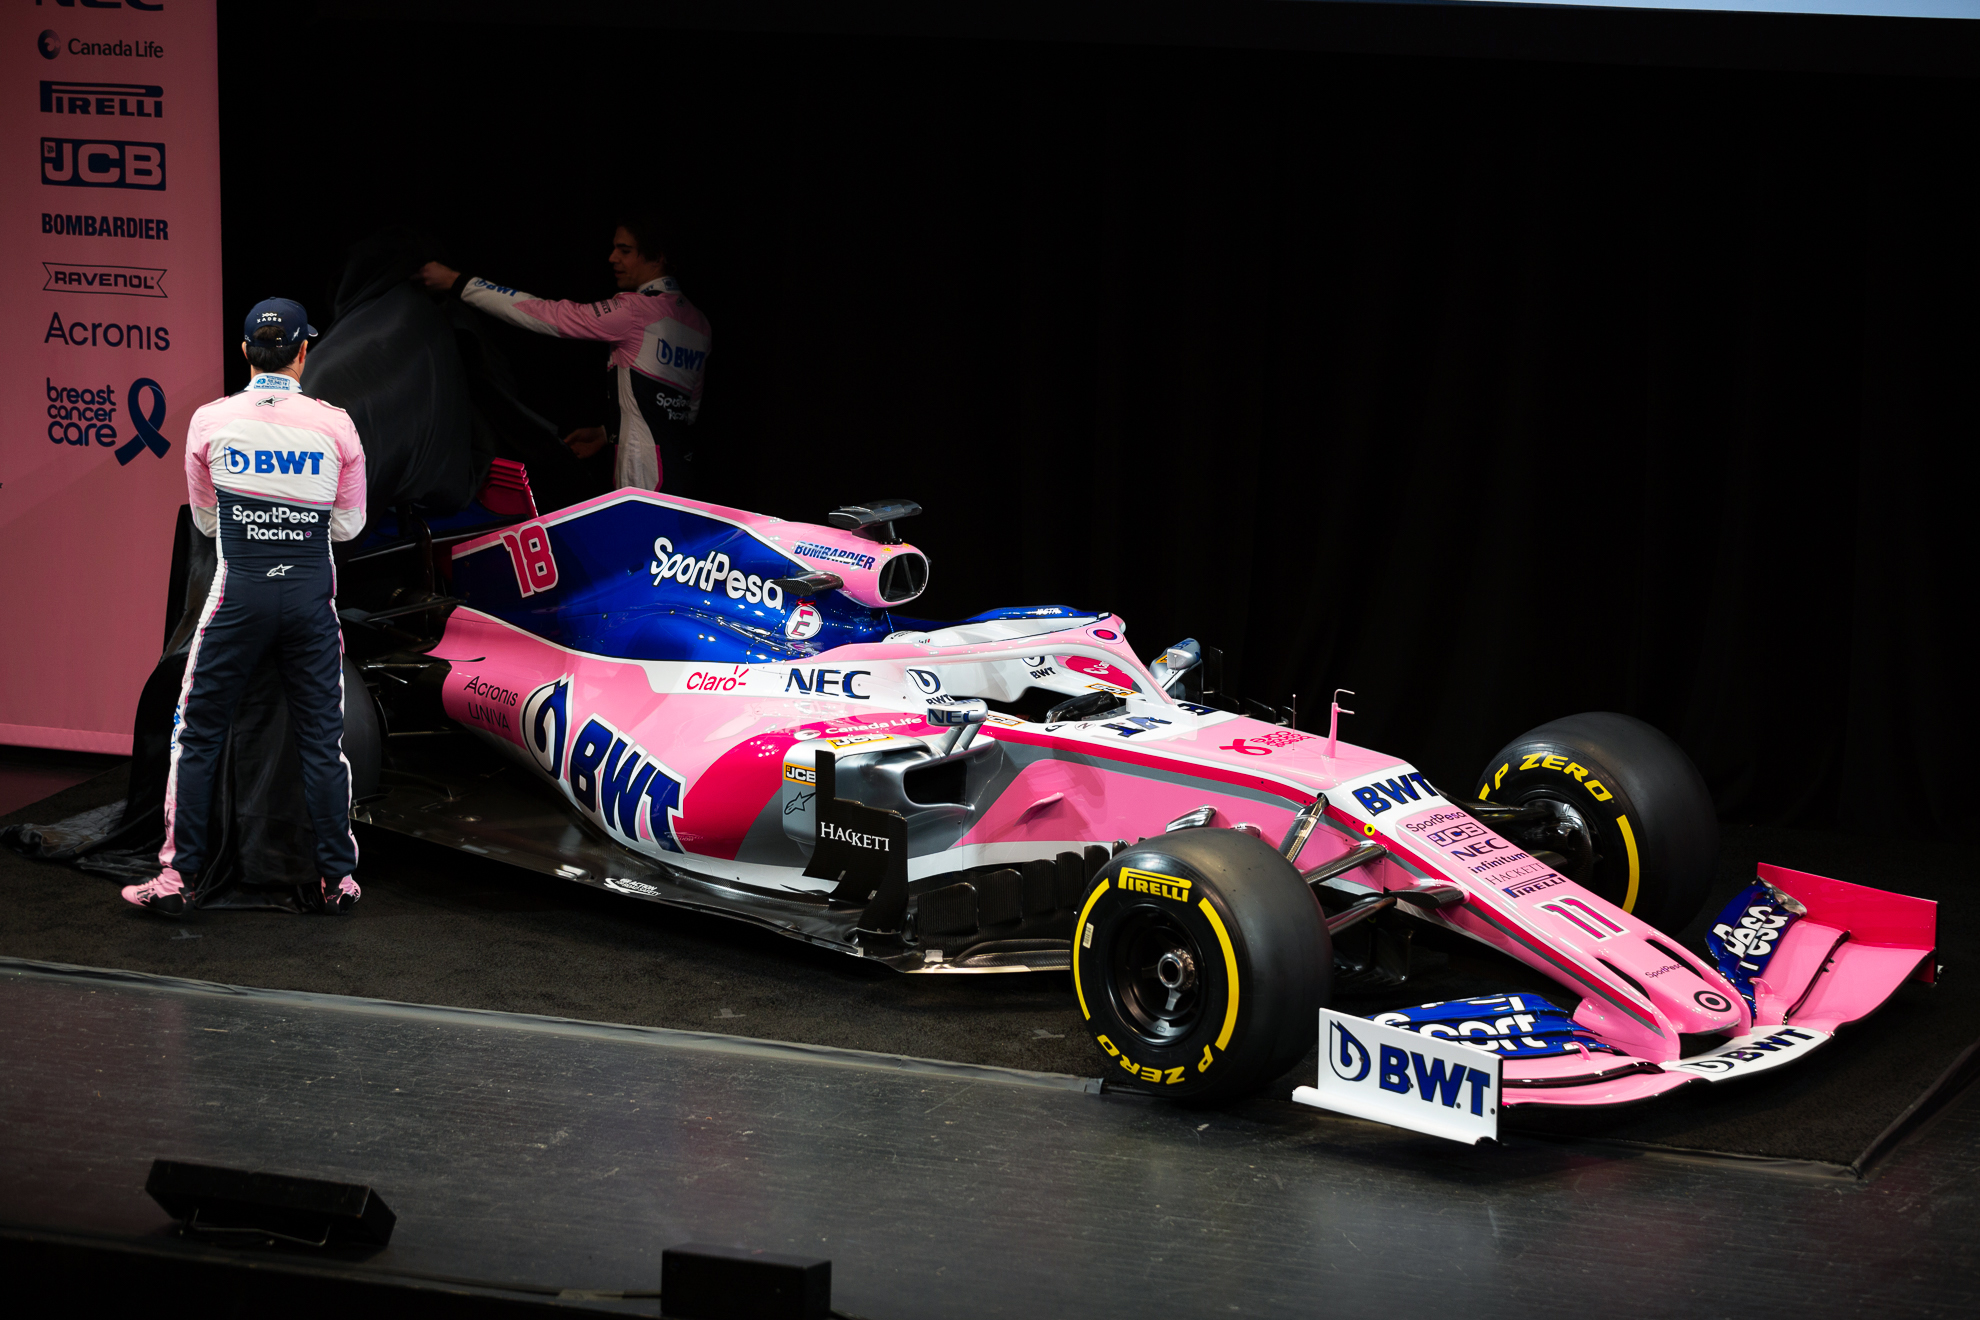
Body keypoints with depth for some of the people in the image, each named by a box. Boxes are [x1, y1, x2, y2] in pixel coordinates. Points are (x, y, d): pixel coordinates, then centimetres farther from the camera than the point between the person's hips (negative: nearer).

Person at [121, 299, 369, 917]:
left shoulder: (211, 421, -4)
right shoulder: (334, 424, -5)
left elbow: (206, 520, 7)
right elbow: (349, 525, 3)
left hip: (239, 590, -1)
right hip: (311, 592, 1)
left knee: (197, 732, 9)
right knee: (322, 740, 10)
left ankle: (178, 876, 7)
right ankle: (338, 876, 14)